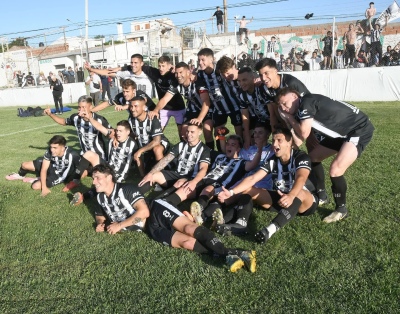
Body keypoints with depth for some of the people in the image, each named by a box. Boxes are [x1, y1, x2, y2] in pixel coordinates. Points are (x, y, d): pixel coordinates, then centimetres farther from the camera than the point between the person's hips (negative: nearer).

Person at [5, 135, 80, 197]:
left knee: (36, 186, -20)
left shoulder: (71, 155, -42)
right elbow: (43, 170, -20)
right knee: (24, 165, 4)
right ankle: (20, 176, 40)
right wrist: (44, 187, -27)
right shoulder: (50, 151, -28)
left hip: (60, 175, -4)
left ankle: (36, 180, 17)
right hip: (51, 166, 4)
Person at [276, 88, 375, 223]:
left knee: (335, 170, -21)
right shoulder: (300, 114, 6)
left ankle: (341, 209, 2)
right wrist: (287, 120, -3)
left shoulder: (306, 101, -18)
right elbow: (298, 142, -1)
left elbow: (304, 134, -21)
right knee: (313, 156, 15)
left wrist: (290, 118, -6)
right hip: (342, 132, 10)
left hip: (360, 129, -10)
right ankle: (321, 195, 29)